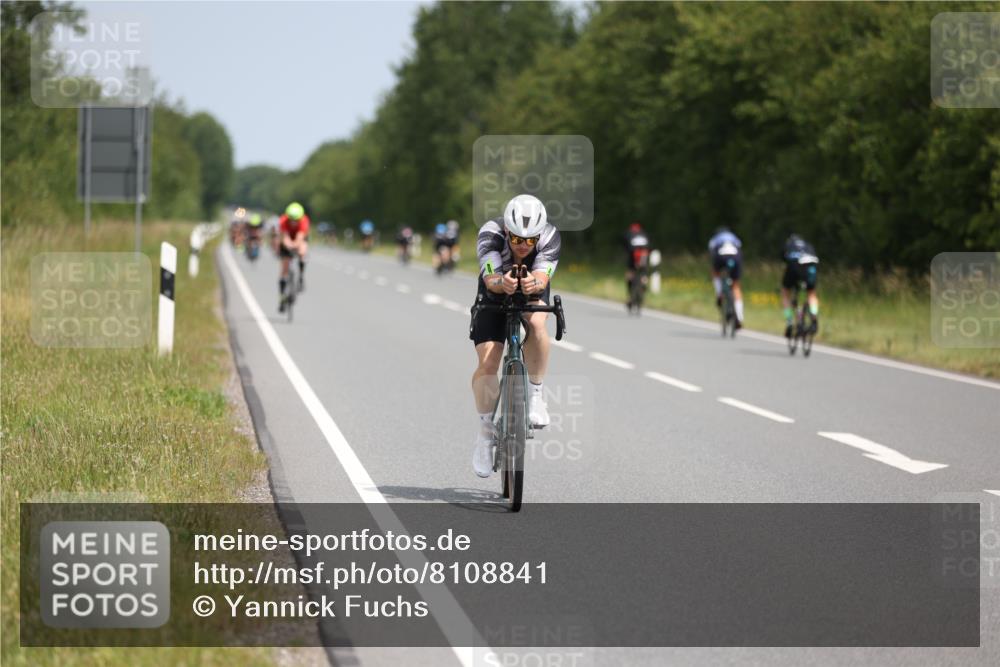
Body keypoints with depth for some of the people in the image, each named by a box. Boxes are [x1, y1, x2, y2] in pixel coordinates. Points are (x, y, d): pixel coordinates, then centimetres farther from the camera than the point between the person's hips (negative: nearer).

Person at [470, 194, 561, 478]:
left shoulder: (550, 237, -29)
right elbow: (489, 279, -41)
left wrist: (534, 283, -65)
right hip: (494, 295, 0)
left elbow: (543, 277, -42)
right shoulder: (490, 234, -32)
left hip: (532, 293, 1)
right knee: (487, 364, -16)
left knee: (536, 323, -35)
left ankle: (535, 394, -17)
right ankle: (484, 433, 1)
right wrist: (502, 282, -65)